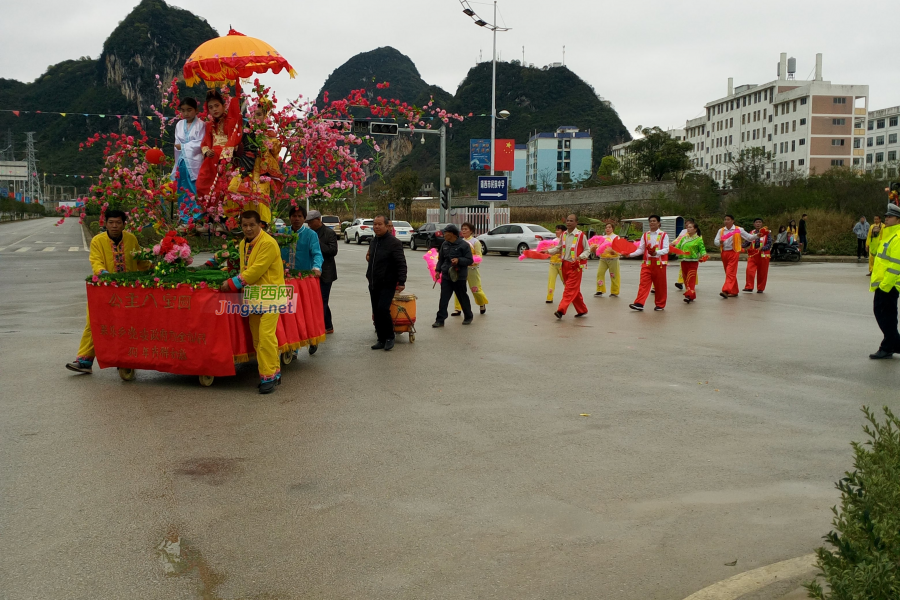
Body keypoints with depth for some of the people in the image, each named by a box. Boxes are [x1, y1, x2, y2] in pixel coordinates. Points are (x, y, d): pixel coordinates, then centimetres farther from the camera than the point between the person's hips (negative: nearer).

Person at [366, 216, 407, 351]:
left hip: (387, 284, -8)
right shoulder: (373, 241, 13)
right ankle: (382, 340, 16)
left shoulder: (394, 243, -12)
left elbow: (401, 264, -15)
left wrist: (401, 282, -20)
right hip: (373, 284, 8)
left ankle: (389, 338, -2)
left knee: (382, 309, -18)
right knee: (376, 313, 7)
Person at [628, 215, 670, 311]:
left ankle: (660, 304, 16)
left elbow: (666, 249, -9)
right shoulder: (645, 235, 11)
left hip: (659, 263, -2)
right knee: (644, 283, -7)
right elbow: (641, 249, 10)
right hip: (647, 263, 2)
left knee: (660, 285, 5)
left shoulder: (664, 235, 0)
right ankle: (639, 303, -14)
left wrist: (656, 253, -27)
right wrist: (630, 254, -7)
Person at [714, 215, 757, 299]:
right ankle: (734, 291, 21)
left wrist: (757, 235, -16)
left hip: (733, 253, -5)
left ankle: (726, 291, -22)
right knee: (728, 273, 10)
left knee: (730, 273, -13)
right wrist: (720, 242, -17)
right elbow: (715, 242, 5)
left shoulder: (738, 230, 0)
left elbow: (749, 237, 2)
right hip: (724, 253, 5)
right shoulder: (721, 231, 10)